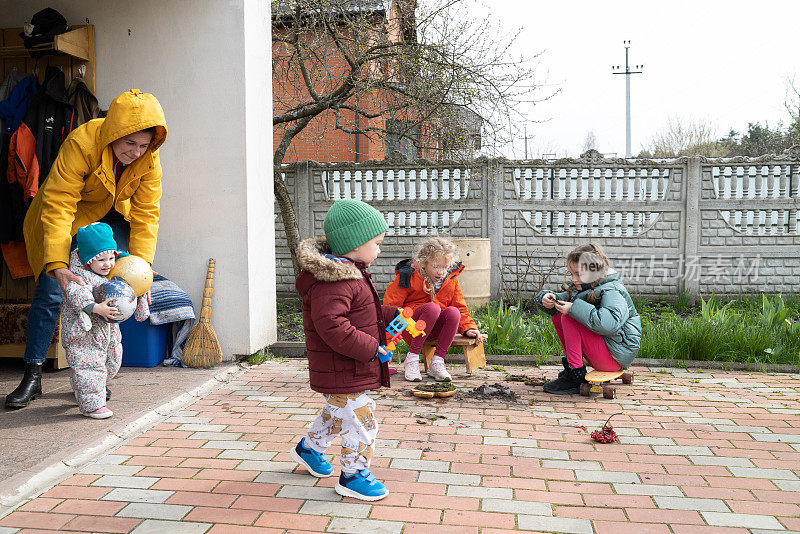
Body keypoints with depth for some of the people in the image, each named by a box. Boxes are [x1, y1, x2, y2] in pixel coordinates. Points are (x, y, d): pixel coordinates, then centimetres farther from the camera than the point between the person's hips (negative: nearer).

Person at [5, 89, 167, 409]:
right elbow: (57, 208, -37)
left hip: (112, 217, 3)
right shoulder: (81, 144, -33)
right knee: (51, 291, -11)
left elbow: (145, 215, -18)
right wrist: (58, 266, -47)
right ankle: (32, 377, 0)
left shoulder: (149, 159, -20)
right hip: (67, 218, -3)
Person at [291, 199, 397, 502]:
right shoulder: (332, 280, -26)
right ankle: (353, 476, 15)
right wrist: (370, 348, -29)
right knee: (360, 418, -1)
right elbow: (331, 325, -33)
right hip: (342, 371, -11)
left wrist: (389, 317, 12)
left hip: (351, 366, 11)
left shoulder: (349, 273, 11)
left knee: (338, 411, 27)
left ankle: (309, 448, 47)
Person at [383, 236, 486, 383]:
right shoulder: (408, 277, -11)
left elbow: (460, 306, 11)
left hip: (434, 329, 4)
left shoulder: (451, 278, 2)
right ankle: (412, 358, -24)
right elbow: (390, 307, -11)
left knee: (453, 312, -28)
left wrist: (468, 328, -5)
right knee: (432, 307, -34)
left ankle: (437, 361, -21)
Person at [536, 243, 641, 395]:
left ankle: (575, 376, -17)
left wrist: (574, 308, -33)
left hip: (615, 358, -9)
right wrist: (548, 299, -12)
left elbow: (609, 324, -39)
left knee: (568, 318, -22)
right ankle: (570, 365, 8)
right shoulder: (585, 286, 7)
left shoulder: (612, 292, -21)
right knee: (557, 315, 6)